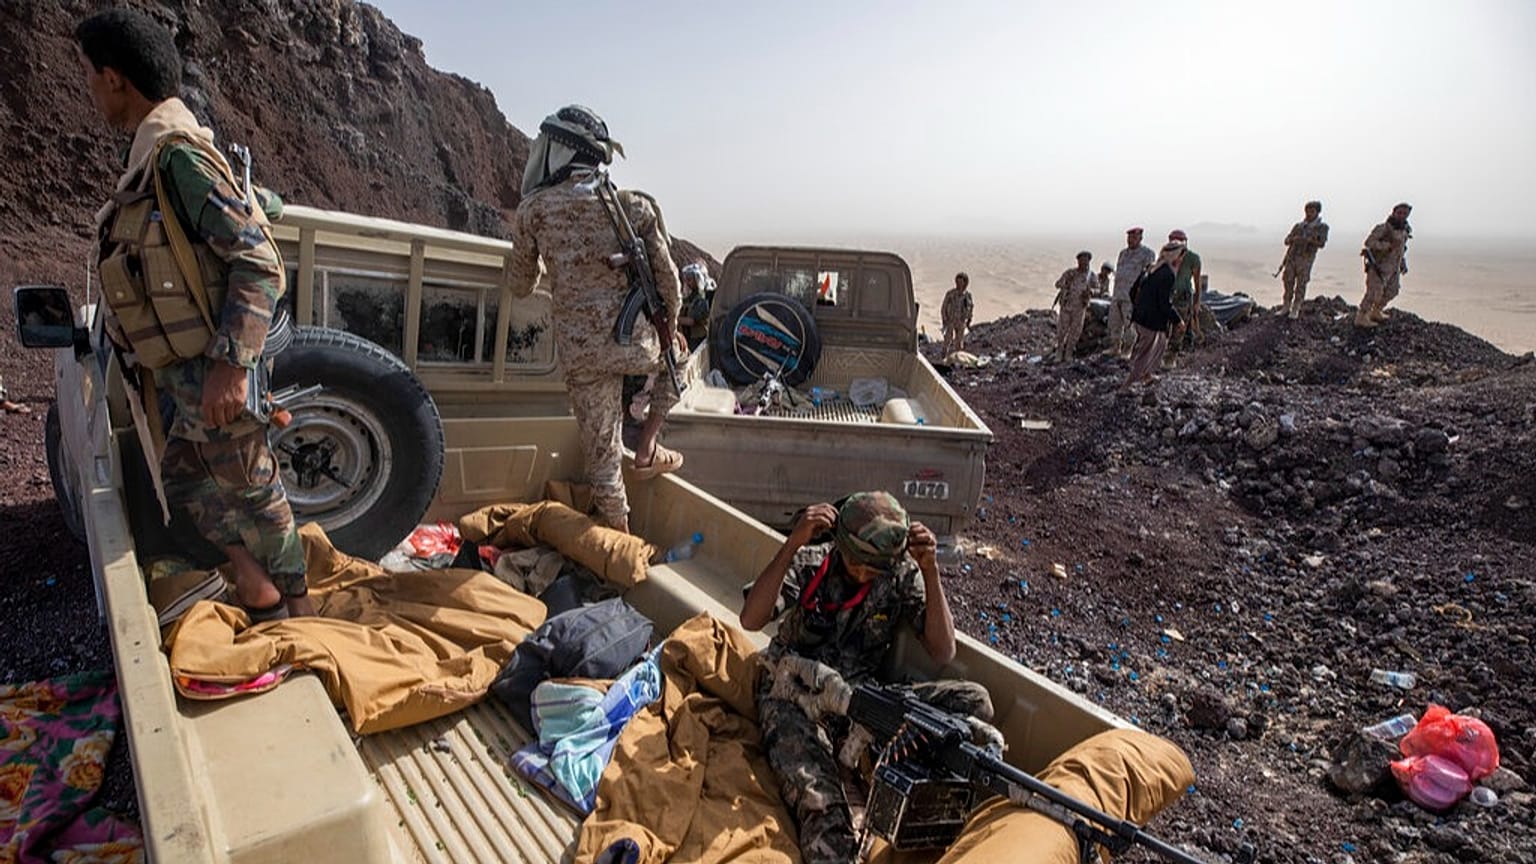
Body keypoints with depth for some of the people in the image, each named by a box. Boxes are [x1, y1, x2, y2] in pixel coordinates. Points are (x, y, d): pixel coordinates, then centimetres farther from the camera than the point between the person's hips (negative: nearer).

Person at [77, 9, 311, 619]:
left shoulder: (177, 154, -18)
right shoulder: (154, 155, 13)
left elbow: (258, 261, -25)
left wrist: (231, 363, -29)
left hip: (211, 375, -10)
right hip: (184, 372, 10)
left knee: (251, 487, 3)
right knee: (184, 479, 19)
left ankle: (298, 606, 20)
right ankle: (254, 582, 29)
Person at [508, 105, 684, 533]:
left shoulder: (533, 211, 1)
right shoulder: (634, 205, 2)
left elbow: (521, 286, 12)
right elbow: (667, 276, 4)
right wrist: (670, 325, 20)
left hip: (580, 352, 0)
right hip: (636, 342, 0)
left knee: (602, 451, 12)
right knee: (676, 362, 34)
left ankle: (619, 532, 21)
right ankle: (647, 448, 25)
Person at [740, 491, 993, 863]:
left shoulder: (902, 576, -2)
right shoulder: (809, 563, -8)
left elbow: (943, 652, -8)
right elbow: (750, 620, -22)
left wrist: (930, 570, -18)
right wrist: (792, 543, -30)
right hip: (794, 698, -3)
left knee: (974, 701, -17)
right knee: (819, 805, -33)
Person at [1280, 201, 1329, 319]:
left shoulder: (1322, 227, 6)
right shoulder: (1298, 226, 15)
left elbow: (1321, 243, -7)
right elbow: (1287, 240, 11)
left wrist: (1308, 240, -21)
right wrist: (1294, 239, -11)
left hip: (1305, 258, -3)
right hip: (1291, 257, 3)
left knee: (1301, 284, -4)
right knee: (1288, 281, 1)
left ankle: (1295, 309, 2)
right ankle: (1286, 307, 10)